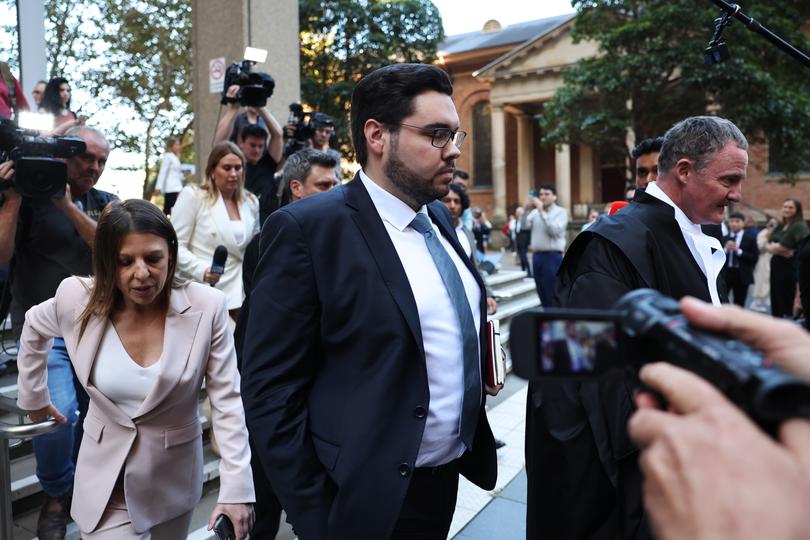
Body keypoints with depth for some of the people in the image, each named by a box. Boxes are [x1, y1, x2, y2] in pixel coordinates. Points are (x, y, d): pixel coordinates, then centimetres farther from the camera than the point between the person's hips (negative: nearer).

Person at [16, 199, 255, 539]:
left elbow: (227, 401, -16)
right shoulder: (78, 301, -14)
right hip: (107, 480, 0)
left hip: (175, 479, 0)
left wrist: (236, 489, -20)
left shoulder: (206, 307, -20)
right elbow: (34, 329, 11)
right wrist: (34, 398, 16)